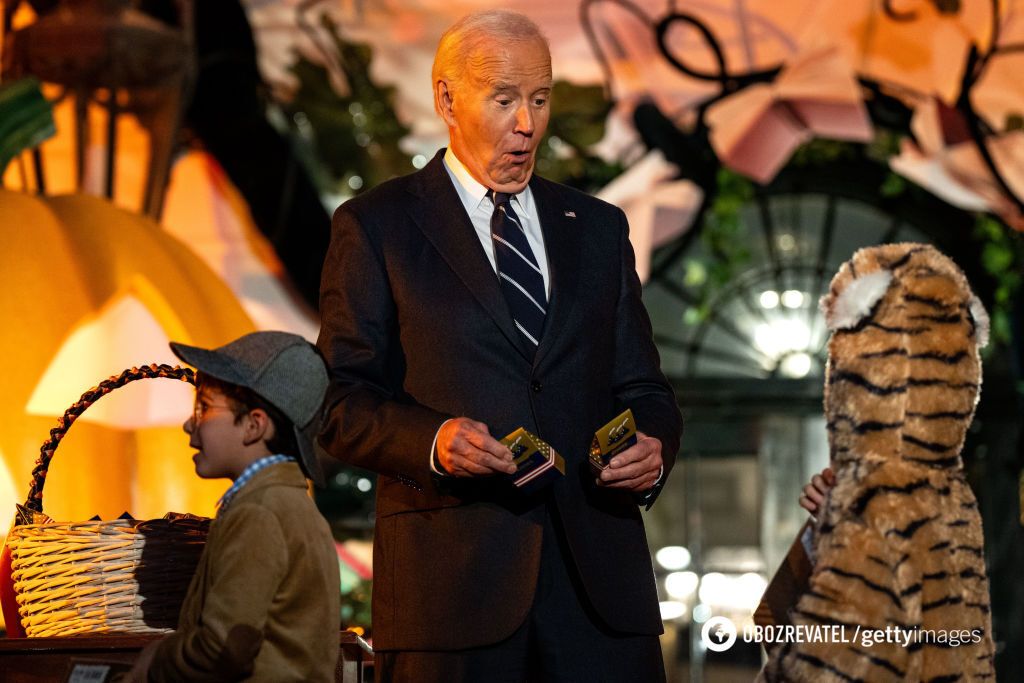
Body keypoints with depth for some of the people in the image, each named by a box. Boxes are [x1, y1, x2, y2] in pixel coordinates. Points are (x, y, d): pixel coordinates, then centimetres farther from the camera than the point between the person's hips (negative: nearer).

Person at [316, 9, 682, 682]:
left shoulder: (598, 228, 19)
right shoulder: (376, 226, 7)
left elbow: (642, 388, 19)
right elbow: (343, 401, 1)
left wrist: (653, 447, -3)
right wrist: (431, 439, -18)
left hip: (598, 575, 3)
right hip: (450, 571, -3)